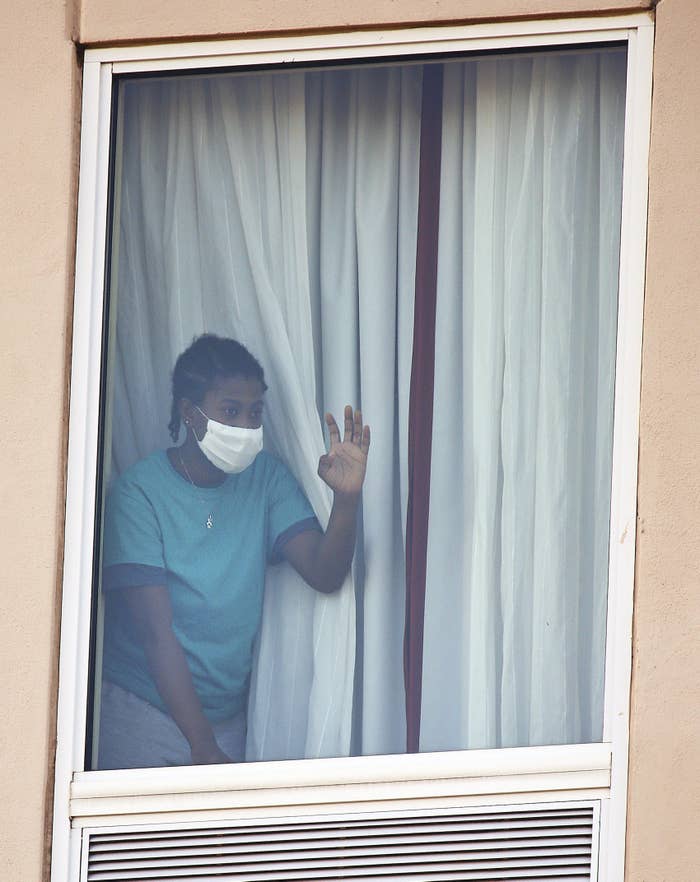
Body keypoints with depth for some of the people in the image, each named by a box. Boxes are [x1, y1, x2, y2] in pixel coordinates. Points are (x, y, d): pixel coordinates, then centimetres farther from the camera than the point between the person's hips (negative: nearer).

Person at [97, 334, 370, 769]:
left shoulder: (265, 478, 2)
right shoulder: (140, 491, -13)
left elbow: (324, 574, -7)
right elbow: (157, 632, -18)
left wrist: (347, 498, -26)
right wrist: (202, 746, -26)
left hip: (229, 714, 4)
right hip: (143, 715, -4)